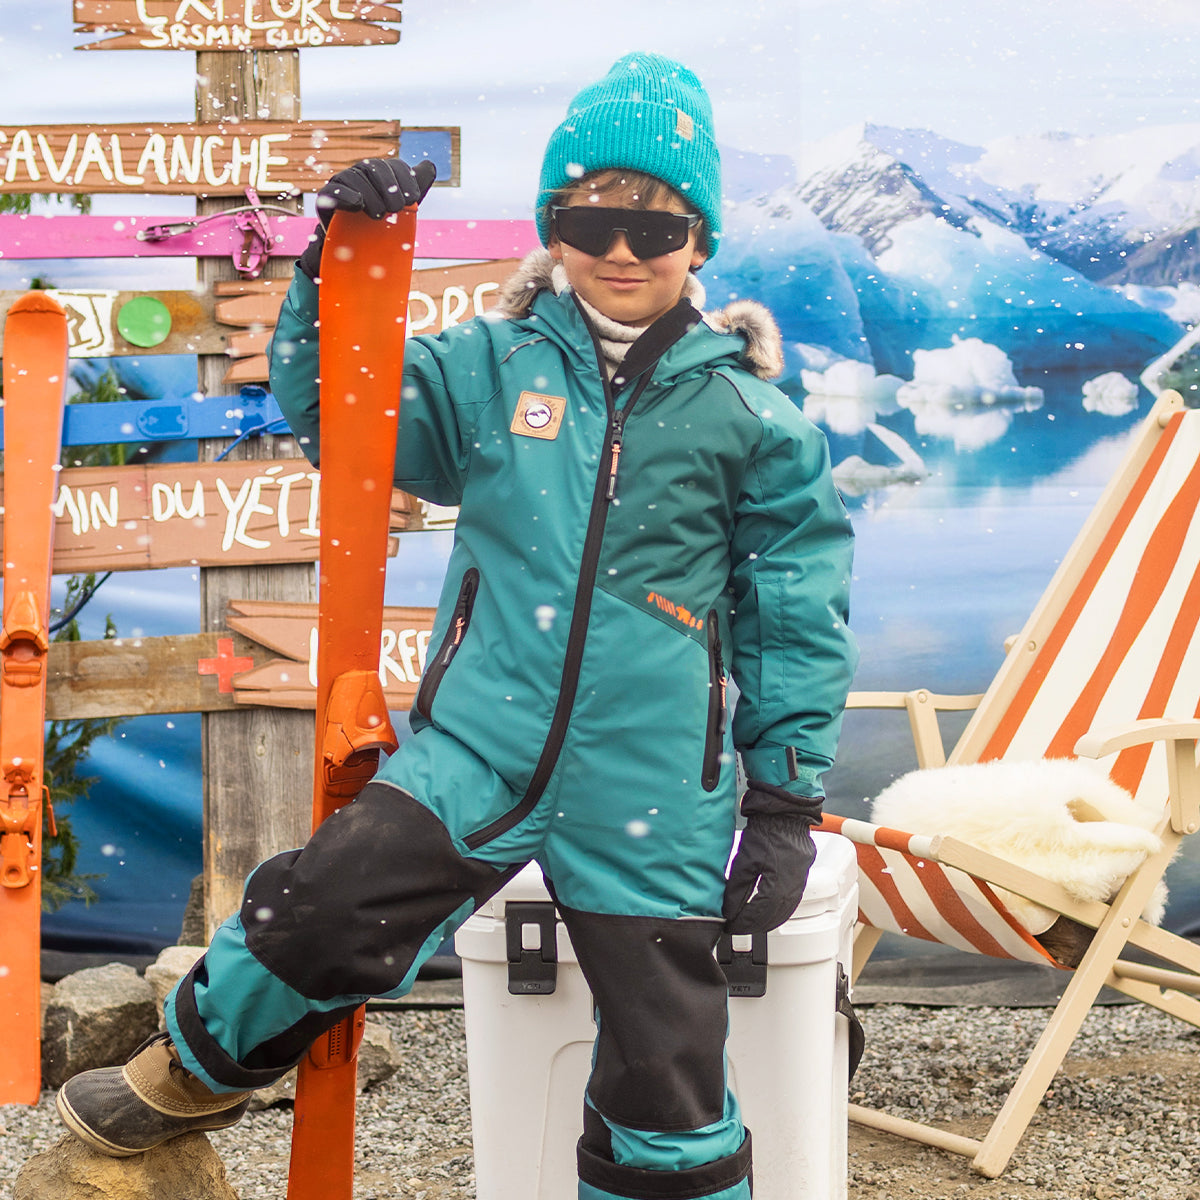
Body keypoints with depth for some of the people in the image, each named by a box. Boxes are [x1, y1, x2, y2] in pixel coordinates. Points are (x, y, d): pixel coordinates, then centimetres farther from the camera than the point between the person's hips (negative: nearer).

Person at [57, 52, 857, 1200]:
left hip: (651, 800, -1)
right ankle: (198, 1069, 18)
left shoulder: (750, 416, 0)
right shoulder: (491, 369, 5)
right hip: (480, 748, 1)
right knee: (321, 906, -13)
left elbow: (797, 618, 4)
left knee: (664, 1073, 5)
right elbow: (332, 410, 12)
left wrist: (787, 801, 2)